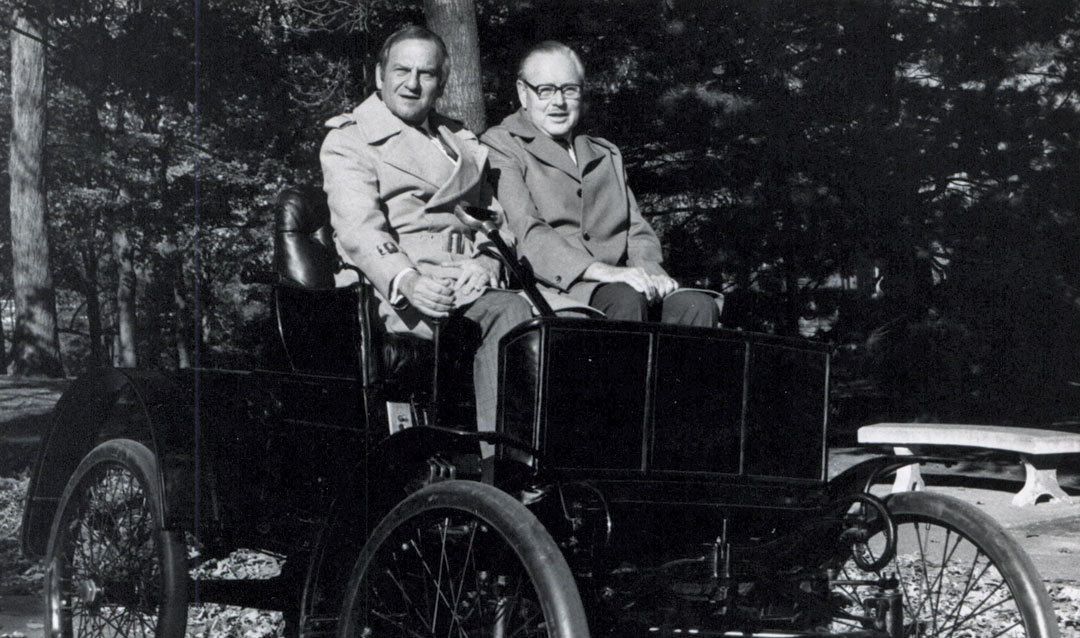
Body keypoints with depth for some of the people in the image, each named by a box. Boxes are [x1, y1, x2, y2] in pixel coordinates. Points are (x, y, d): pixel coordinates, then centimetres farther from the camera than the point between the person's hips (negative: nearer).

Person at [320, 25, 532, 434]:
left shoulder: (462, 143, 28)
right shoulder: (348, 141, 8)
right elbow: (358, 228, -8)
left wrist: (486, 262, -2)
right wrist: (406, 281, -28)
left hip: (466, 282, 4)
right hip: (393, 291, -4)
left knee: (512, 310, -30)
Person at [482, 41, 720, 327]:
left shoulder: (607, 156, 30)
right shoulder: (500, 147, 8)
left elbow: (637, 231, 22)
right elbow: (525, 233, -8)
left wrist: (652, 271, -4)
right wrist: (602, 271, -21)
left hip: (617, 281, 6)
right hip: (554, 288, -6)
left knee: (698, 305, -23)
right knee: (626, 299, -35)